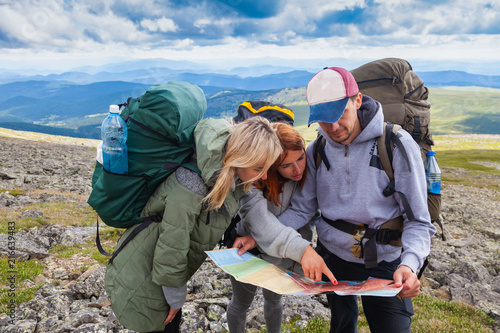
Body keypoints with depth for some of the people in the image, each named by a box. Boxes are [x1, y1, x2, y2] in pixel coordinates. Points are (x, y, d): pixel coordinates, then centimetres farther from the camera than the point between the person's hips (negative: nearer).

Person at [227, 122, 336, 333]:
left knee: (273, 298, 26)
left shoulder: (306, 172, -21)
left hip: (280, 253, 3)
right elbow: (257, 215, -48)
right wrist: (301, 248, -60)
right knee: (241, 303, 19)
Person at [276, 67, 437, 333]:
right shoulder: (317, 151, -6)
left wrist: (409, 263, -33)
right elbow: (301, 210, -5)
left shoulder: (397, 145, -18)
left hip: (383, 265, -3)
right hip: (332, 258, 4)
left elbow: (418, 221, -16)